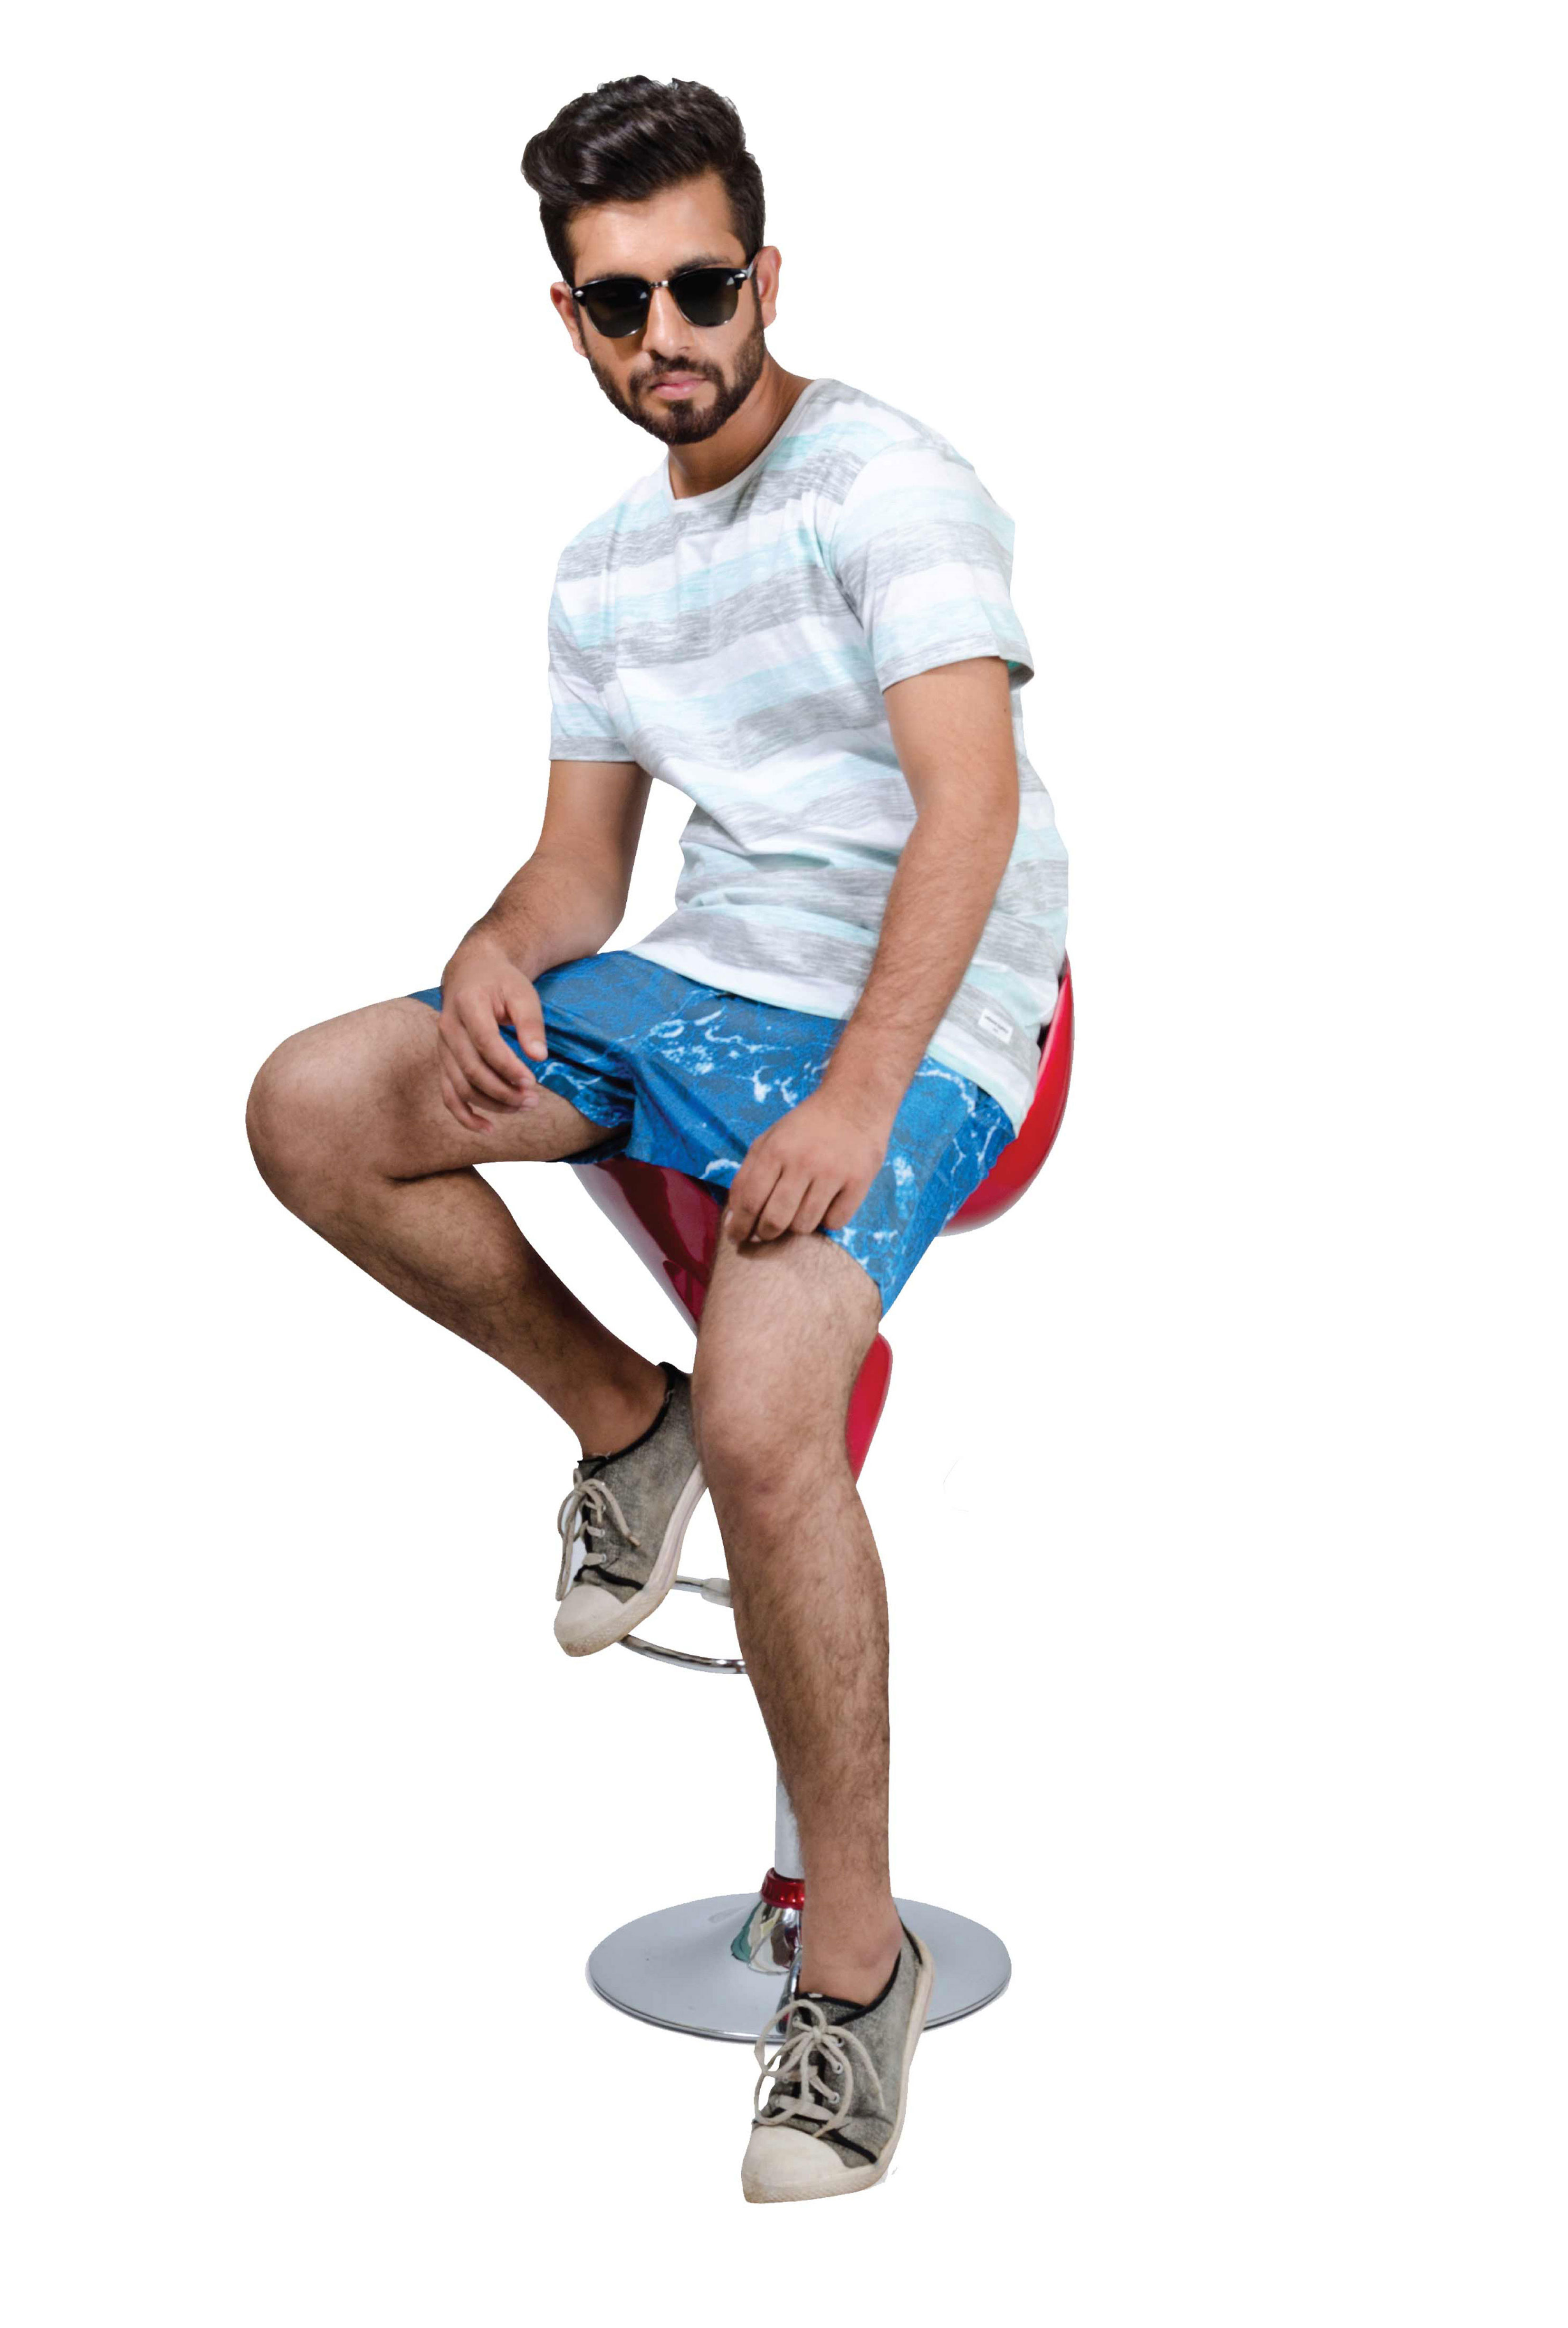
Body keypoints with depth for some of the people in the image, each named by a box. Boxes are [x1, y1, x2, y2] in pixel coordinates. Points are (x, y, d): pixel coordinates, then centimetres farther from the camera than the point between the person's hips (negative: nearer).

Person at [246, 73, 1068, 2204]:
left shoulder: (880, 479, -8)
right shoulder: (604, 565, 15)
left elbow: (972, 799, -19)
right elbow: (585, 859, 17)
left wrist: (858, 1098, -29)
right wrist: (500, 953, -7)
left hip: (917, 1021, -7)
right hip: (703, 981, 7)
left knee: (763, 1420, -30)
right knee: (310, 1111, -9)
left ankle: (861, 1952, -11)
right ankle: (617, 1417, 11)